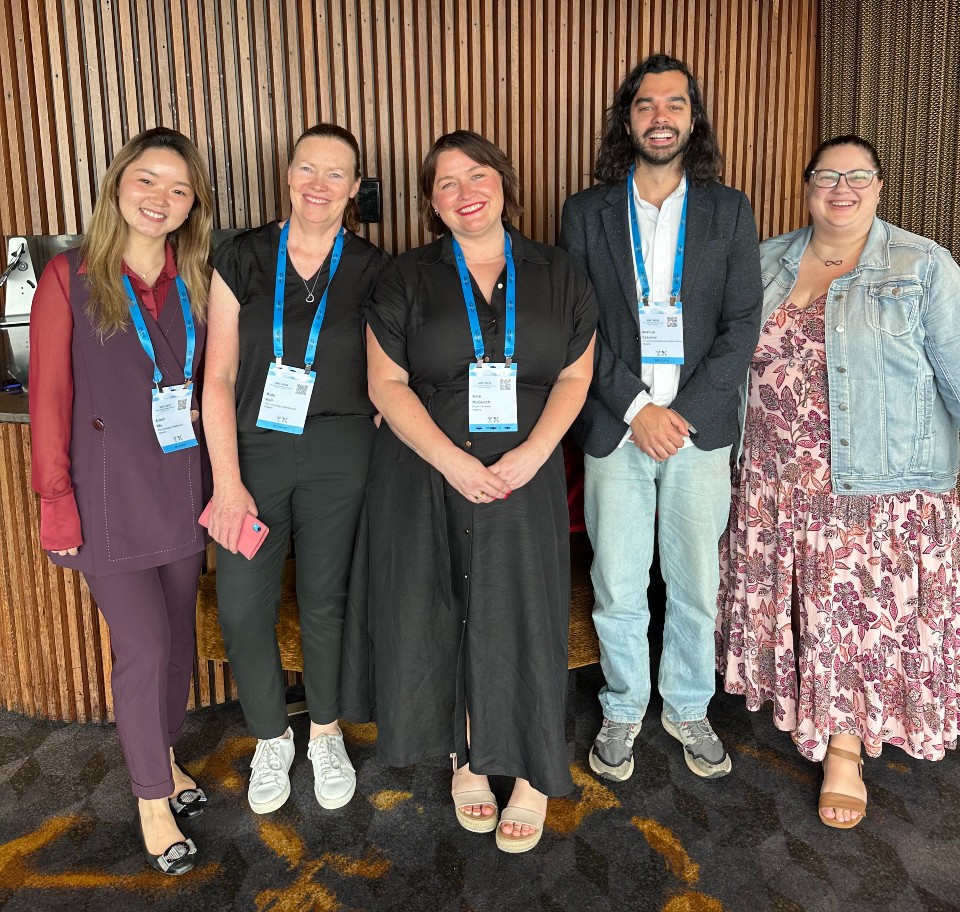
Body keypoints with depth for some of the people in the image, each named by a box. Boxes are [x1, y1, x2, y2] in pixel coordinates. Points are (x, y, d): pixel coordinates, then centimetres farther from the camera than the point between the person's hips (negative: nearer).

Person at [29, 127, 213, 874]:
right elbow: (50, 394, -6)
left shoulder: (195, 282, 6)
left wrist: (220, 477, 4)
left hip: (180, 488, 4)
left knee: (178, 638, 14)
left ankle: (166, 757, 38)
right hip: (109, 494, -4)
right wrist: (56, 496, -9)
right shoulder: (70, 277, -5)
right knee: (144, 648, -2)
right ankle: (151, 800, 20)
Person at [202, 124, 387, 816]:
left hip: (338, 455, 0)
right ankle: (271, 740, 28)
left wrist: (371, 459, -6)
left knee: (325, 601, 10)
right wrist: (228, 483, -8)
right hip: (251, 448, 1)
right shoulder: (242, 258, 0)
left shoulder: (371, 270, 0)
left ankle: (326, 733, 34)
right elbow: (219, 377, -2)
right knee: (242, 607, 1)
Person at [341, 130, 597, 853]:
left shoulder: (557, 275, 7)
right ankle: (466, 758, 28)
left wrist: (532, 453, -11)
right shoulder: (407, 280, 3)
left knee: (519, 620, 3)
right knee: (441, 618, 7)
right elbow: (386, 381, -3)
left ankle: (531, 775, 21)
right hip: (425, 476, 0)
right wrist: (450, 459, -14)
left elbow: (575, 374, 4)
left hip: (523, 477, 0)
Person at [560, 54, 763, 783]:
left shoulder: (729, 211, 6)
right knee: (617, 591, 6)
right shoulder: (586, 212, 4)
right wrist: (636, 408, -11)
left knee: (696, 586, 10)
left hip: (700, 426, 1)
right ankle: (623, 710, 28)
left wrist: (684, 412, -11)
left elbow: (743, 325, 0)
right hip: (616, 426, 0)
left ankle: (688, 709, 32)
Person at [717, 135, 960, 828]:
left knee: (861, 609, 4)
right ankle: (803, 707, 35)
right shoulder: (767, 262, 8)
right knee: (791, 601, 13)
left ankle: (844, 750, 20)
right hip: (778, 479, 4)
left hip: (881, 482, -3)